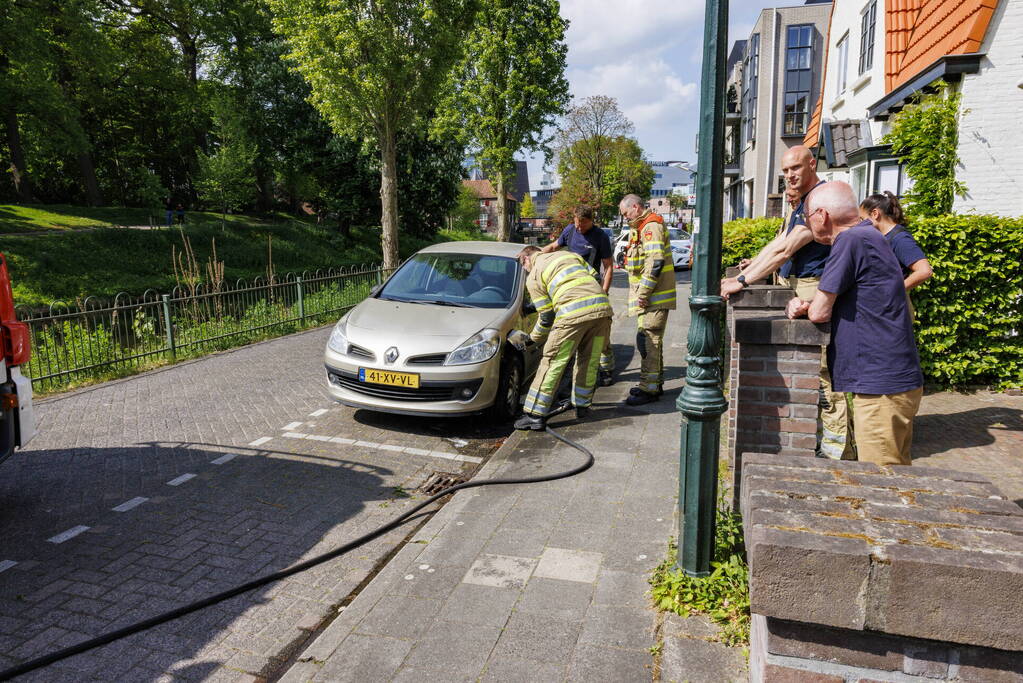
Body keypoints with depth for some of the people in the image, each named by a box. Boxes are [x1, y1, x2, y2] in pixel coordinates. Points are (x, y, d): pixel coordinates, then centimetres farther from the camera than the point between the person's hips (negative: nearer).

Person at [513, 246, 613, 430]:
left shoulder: (533, 277, 12)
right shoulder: (569, 254, 29)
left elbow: (546, 316, 10)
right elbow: (595, 277, 22)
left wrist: (533, 338, 26)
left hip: (574, 314, -6)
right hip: (602, 307, 6)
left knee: (552, 363, 2)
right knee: (589, 362, 19)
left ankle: (535, 415, 3)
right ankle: (582, 406, 31)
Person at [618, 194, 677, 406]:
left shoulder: (651, 226, -15)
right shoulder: (643, 227, 20)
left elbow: (655, 262, -24)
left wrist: (643, 293, -22)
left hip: (654, 298, -11)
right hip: (648, 296, 11)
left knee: (648, 341, -8)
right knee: (651, 341, 17)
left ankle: (649, 389, -4)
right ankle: (655, 383, 27)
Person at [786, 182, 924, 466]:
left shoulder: (852, 240, -16)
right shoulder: (868, 237, 16)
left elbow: (820, 312, -15)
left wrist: (807, 308, 8)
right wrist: (802, 305, 0)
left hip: (882, 386, -10)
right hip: (894, 379, 10)